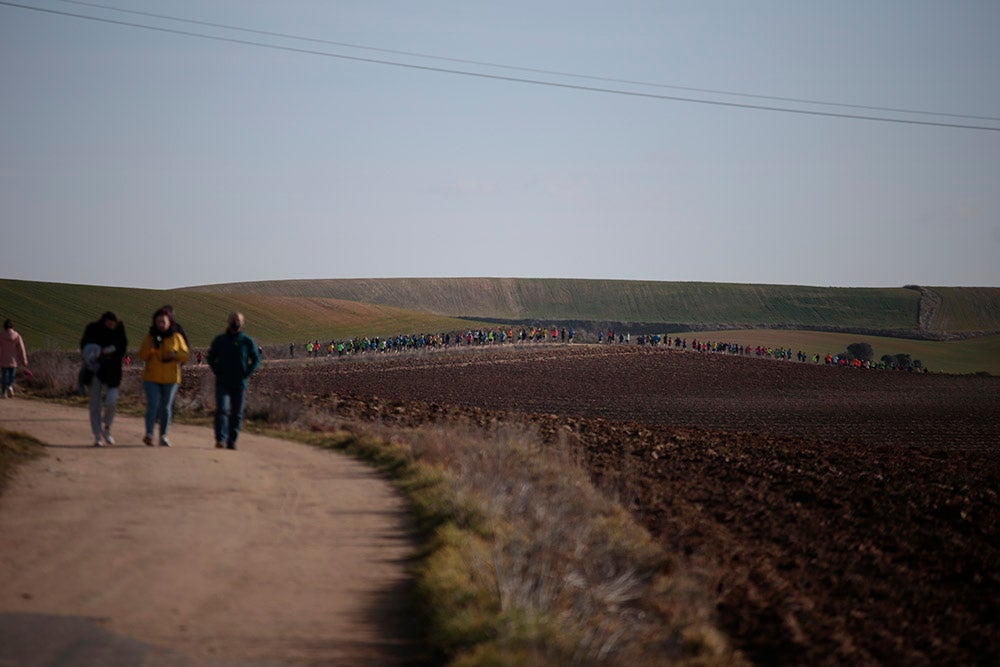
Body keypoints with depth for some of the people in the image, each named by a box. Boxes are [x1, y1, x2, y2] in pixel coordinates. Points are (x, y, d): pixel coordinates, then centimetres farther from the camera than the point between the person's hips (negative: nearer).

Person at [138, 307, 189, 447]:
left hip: (171, 379, 1)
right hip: (152, 378, -1)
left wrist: (175, 354, -16)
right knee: (152, 405, -11)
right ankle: (149, 434, -17)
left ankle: (164, 436, 14)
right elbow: (142, 356, 0)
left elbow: (185, 356, 4)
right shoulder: (150, 336, 5)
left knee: (166, 407, 6)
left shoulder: (176, 337, 5)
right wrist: (150, 347, -19)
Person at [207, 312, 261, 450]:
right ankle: (220, 438, -19)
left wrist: (246, 374, -2)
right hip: (222, 383, -1)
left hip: (240, 384, 1)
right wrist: (217, 371, 1)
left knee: (237, 413, 4)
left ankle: (232, 441, 11)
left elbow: (256, 359, 10)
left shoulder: (247, 341, 4)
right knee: (222, 409, -15)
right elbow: (211, 356, 15)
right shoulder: (220, 339, 6)